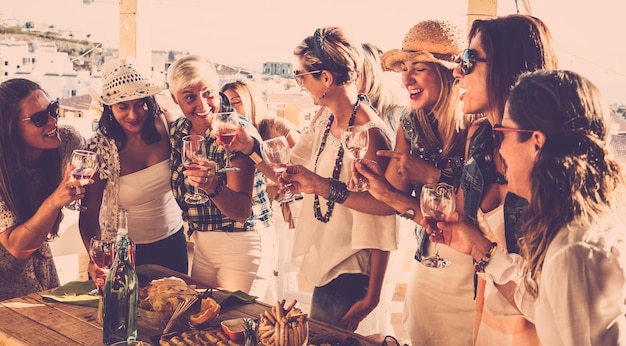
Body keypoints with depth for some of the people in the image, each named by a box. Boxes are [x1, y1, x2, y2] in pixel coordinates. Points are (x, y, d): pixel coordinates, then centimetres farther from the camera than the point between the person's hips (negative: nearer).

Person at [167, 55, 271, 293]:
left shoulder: (237, 132, -19)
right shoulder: (177, 132, -1)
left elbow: (242, 211, -26)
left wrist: (213, 186, -41)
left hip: (241, 243, -6)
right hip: (201, 243, 6)